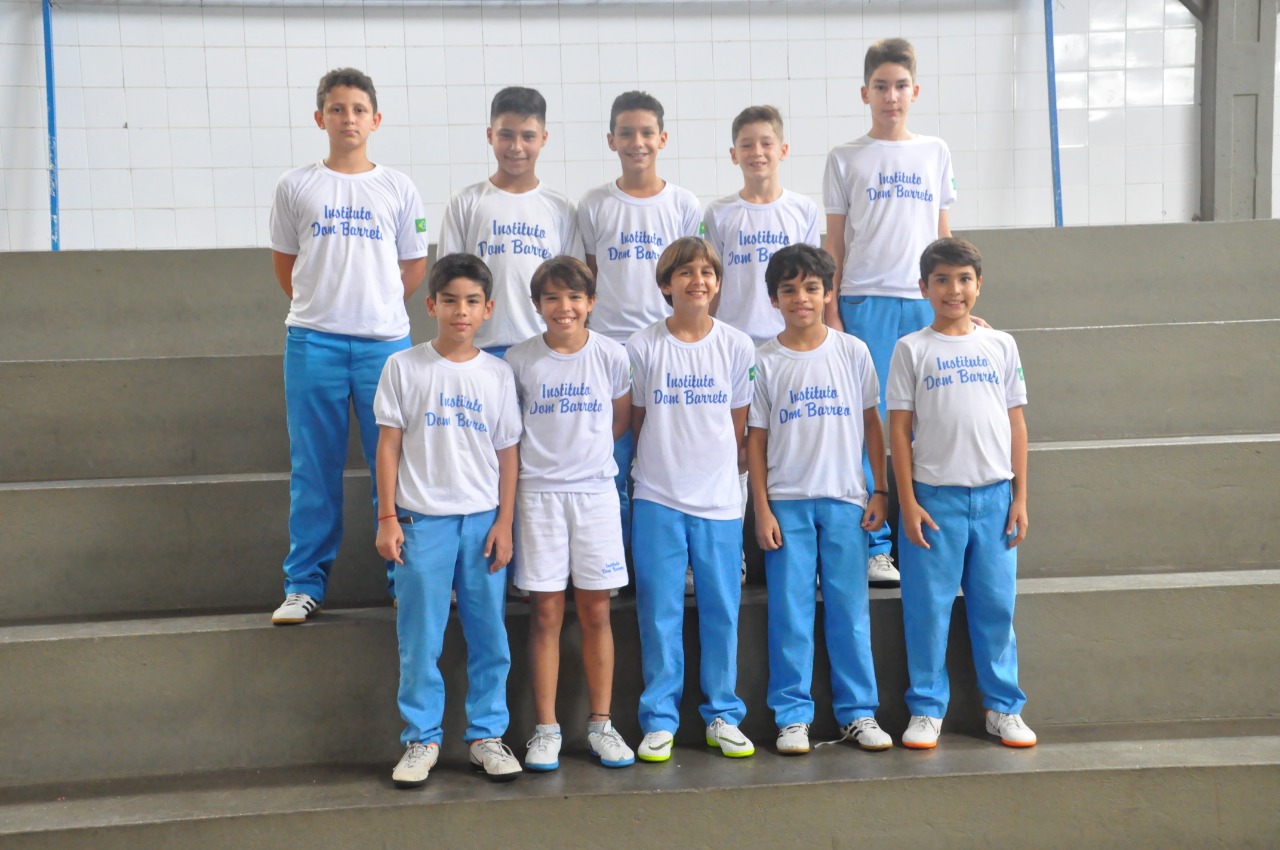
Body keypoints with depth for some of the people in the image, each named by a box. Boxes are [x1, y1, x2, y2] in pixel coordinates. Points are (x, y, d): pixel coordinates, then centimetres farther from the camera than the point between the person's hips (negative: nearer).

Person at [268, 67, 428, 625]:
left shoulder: (399, 190, 5)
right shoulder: (296, 186, 5)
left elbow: (414, 268, 11)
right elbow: (284, 263, 13)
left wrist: (374, 307, 7)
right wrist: (322, 307, 9)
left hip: (385, 341, 0)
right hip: (313, 342, 0)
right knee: (313, 470, 5)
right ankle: (304, 584, 15)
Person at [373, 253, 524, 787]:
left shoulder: (497, 374, 6)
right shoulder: (404, 367, 2)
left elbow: (508, 453, 7)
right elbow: (389, 446, 2)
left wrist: (504, 522, 0)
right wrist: (388, 518, -3)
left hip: (484, 520, 2)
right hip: (422, 519, -2)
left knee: (490, 638, 6)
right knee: (420, 640, 2)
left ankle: (486, 735, 18)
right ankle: (421, 740, 15)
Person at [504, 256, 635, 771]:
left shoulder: (611, 356, 0)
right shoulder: (520, 360, -2)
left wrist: (583, 447, 6)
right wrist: (548, 451, 1)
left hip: (595, 489, 1)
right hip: (538, 492, -1)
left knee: (596, 612, 5)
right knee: (546, 612, 2)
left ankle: (601, 724, 15)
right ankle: (546, 729, 10)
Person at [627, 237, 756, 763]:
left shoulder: (736, 346, 4)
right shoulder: (643, 348, 0)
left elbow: (739, 426, 9)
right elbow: (636, 422, 8)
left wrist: (714, 465, 7)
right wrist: (665, 463, 7)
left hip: (720, 500, 1)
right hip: (658, 500, -1)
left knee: (721, 611, 6)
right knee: (660, 613, 3)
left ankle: (722, 715, 19)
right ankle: (659, 719, 14)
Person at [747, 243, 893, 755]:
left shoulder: (852, 352, 4)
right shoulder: (765, 362, 1)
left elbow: (872, 424, 8)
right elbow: (755, 439, 2)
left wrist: (879, 490, 3)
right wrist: (762, 510, -4)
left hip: (846, 500, 1)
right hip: (786, 503, 0)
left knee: (850, 610, 5)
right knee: (789, 613, 3)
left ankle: (859, 712, 16)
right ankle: (792, 716, 13)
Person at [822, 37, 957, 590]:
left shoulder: (935, 153, 12)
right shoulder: (846, 159, 5)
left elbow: (943, 235, 14)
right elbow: (834, 242, 4)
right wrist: (831, 312, -3)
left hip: (925, 302, 2)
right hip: (865, 302, -2)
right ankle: (872, 546, 6)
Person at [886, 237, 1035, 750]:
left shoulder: (1000, 346, 8)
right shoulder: (911, 349, 1)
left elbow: (1016, 423, 9)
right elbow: (899, 428, -1)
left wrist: (1020, 497, 4)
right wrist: (907, 503, -7)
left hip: (994, 495, 2)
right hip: (935, 496, -2)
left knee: (996, 604, 8)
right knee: (928, 607, 2)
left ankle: (1003, 707, 20)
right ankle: (927, 709, 14)